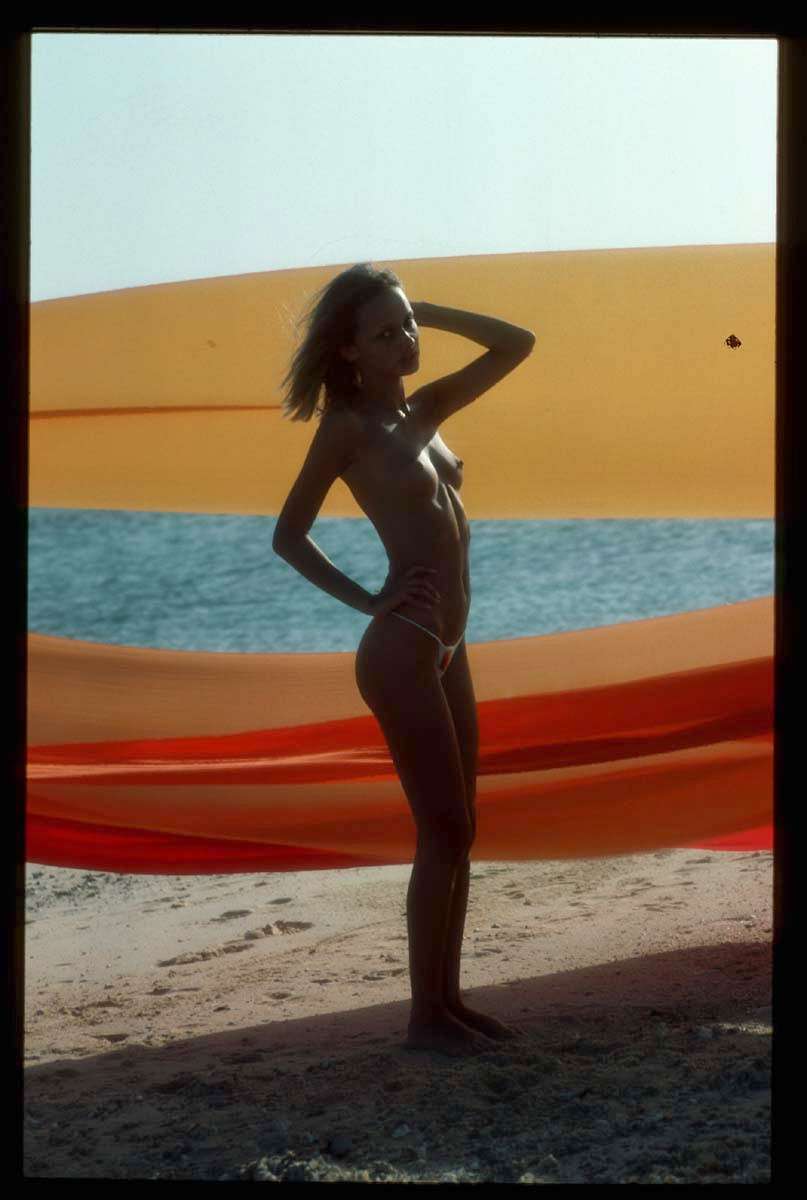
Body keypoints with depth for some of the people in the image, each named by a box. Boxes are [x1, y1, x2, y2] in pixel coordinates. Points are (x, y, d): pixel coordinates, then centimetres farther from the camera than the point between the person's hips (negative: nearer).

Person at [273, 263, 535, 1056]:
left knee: (455, 832, 10)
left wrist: (427, 311, 8)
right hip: (402, 650, -8)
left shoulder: (424, 409, 13)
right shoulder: (347, 425, -7)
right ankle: (424, 1015, 0)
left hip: (445, 650, 8)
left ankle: (448, 998, 18)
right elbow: (288, 536, -4)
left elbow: (515, 345, 17)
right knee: (444, 833, -7)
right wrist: (369, 603, -6)